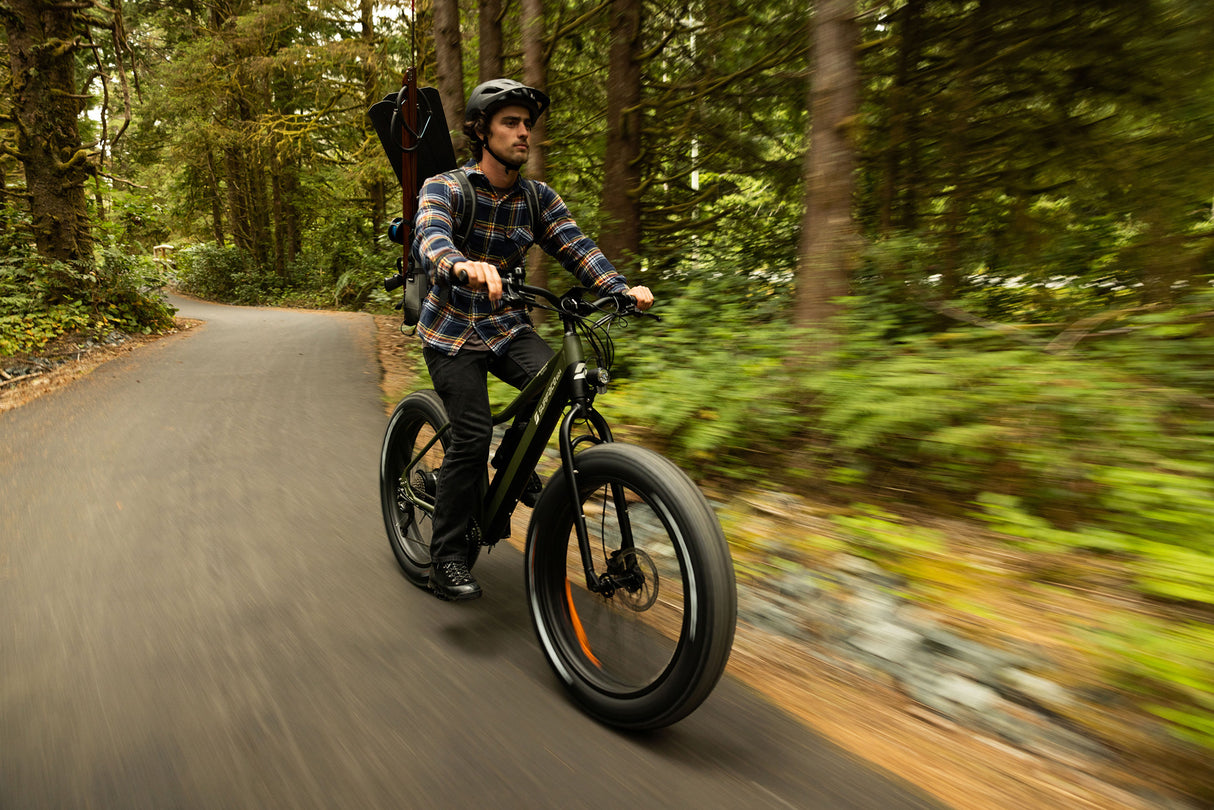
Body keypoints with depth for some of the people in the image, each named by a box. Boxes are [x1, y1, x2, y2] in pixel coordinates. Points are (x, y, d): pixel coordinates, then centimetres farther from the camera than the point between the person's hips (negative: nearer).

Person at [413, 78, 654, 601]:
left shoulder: (539, 199, 2)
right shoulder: (443, 188, -11)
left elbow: (576, 247, -9)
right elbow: (430, 239, -31)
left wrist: (621, 288, -28)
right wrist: (464, 266, -55)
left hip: (507, 325, 4)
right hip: (452, 329, -3)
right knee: (472, 434, -16)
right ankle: (447, 557, 1)